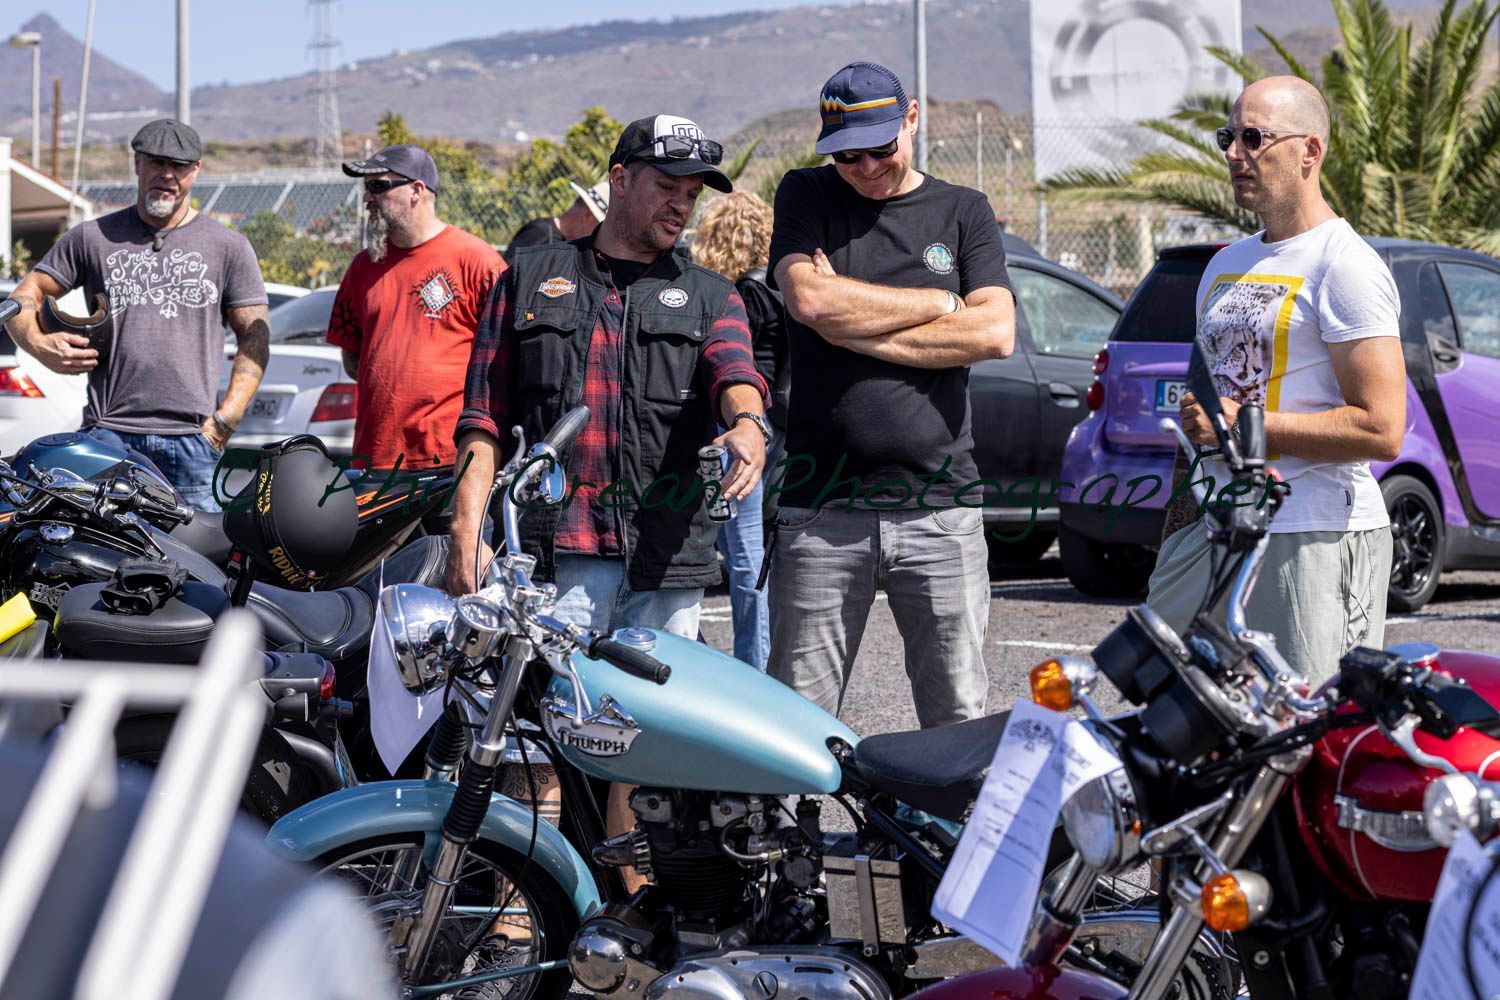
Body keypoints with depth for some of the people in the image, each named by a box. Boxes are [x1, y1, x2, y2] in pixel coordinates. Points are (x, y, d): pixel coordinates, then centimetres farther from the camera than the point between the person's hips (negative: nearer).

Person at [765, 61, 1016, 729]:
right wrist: (940, 304, -2)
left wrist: (858, 328, -7)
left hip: (939, 505, 1)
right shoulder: (807, 197, 9)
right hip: (821, 510, -1)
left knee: (962, 722, 1)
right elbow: (808, 298, -10)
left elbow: (995, 333, -3)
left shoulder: (964, 212, 11)